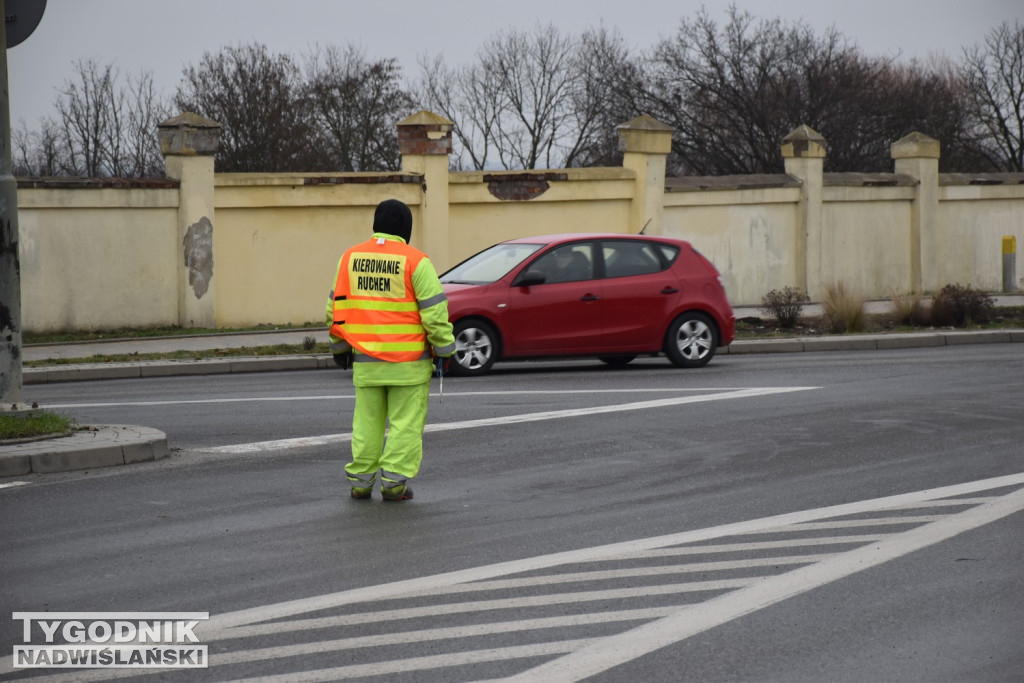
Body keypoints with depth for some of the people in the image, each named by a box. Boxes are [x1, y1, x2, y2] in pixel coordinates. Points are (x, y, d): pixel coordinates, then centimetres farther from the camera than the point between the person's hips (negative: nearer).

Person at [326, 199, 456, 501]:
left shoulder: (350, 258, 5)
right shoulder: (415, 261, -9)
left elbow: (336, 307, 9)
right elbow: (434, 311, -10)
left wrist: (339, 346, 19)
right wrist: (444, 348, -1)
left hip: (366, 358, 4)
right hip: (408, 359, -4)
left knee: (367, 422, 12)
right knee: (406, 422, 3)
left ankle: (360, 480, 12)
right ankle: (394, 482, -1)